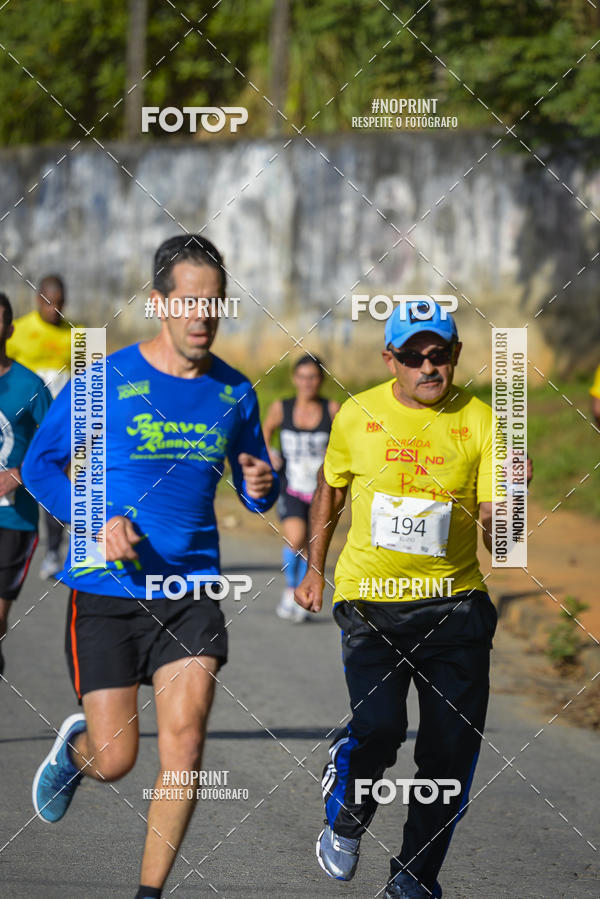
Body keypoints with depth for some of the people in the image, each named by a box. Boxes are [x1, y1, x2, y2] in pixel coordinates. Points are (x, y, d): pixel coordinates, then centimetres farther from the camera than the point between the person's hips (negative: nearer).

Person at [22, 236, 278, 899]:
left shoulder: (233, 392, 6)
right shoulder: (105, 380, -5)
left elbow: (255, 490, 17)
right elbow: (40, 465, 0)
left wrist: (261, 487, -8)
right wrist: (98, 522, -16)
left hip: (191, 590, 3)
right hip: (105, 590, -2)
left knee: (184, 741, -12)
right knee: (114, 760, -2)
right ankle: (73, 747, 36)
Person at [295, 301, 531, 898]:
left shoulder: (479, 421, -3)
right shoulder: (358, 414, 0)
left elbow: (494, 533, -7)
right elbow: (330, 490, 19)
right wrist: (313, 570, 20)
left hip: (454, 601, 1)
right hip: (371, 599, -1)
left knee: (452, 749, -3)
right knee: (377, 727, -19)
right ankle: (344, 822, 13)